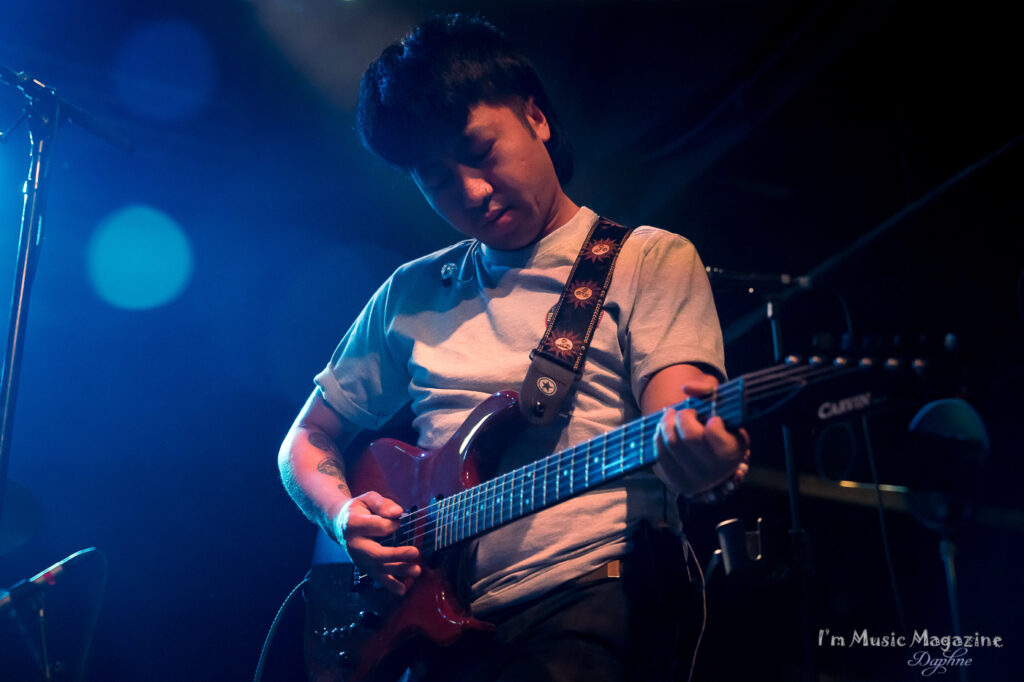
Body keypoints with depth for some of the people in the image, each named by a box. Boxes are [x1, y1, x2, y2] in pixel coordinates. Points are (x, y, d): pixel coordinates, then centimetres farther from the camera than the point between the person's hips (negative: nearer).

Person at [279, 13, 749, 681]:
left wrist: (697, 450, -32)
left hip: (597, 597, -5)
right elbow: (309, 438, 22)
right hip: (435, 614, 5)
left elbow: (673, 434, -8)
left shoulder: (650, 259, 6)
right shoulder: (412, 292, 18)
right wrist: (343, 513, 1)